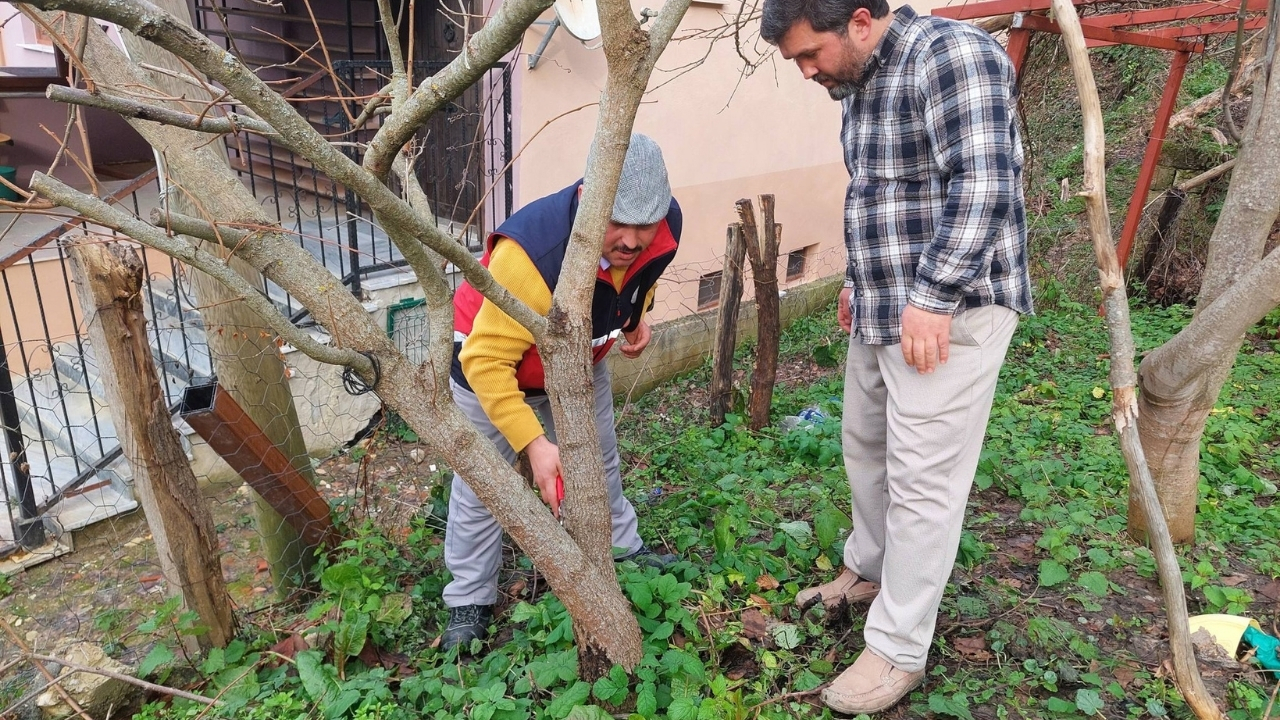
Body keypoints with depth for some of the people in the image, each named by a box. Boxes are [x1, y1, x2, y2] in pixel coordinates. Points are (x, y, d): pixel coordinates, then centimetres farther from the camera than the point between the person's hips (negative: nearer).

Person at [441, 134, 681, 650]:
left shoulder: (666, 226, -25)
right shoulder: (532, 251, -45)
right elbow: (485, 362, -41)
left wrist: (636, 313, -6)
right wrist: (534, 442, -46)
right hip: (491, 360, -5)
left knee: (599, 461, 20)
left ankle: (624, 550, 44)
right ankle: (469, 602, 25)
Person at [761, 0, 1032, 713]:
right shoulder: (861, 83, 14)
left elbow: (983, 186, -22)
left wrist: (932, 298, -24)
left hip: (947, 312, -9)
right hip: (883, 311, 9)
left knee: (922, 482, -2)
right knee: (865, 447, 19)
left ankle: (899, 653, 12)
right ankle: (870, 570, 41)